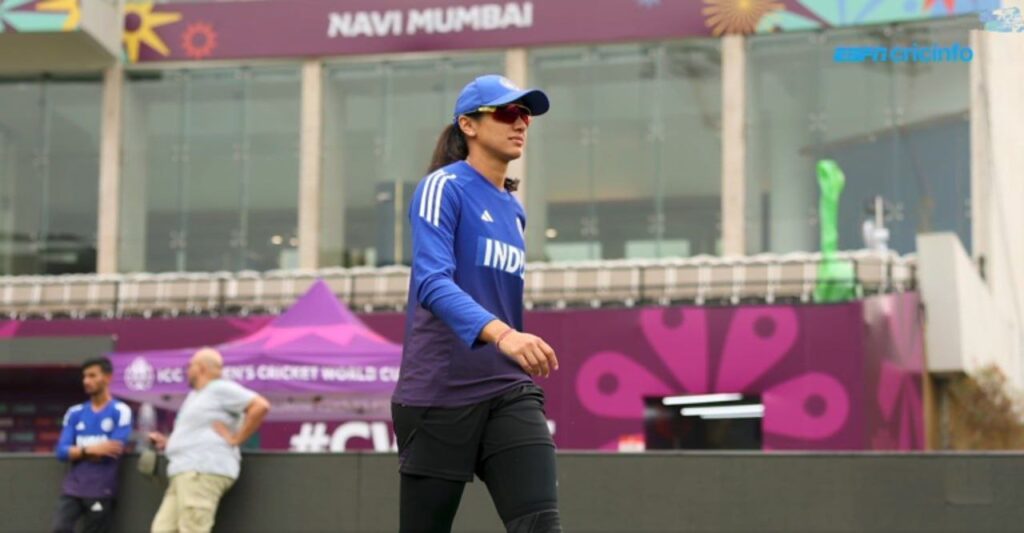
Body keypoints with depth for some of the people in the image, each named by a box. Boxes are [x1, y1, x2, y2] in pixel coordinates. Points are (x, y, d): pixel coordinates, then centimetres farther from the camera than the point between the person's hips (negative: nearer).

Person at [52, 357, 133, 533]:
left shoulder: (121, 411, -2)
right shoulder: (75, 413, 11)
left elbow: (114, 449, -13)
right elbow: (62, 451, 2)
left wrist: (78, 451, -3)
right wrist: (90, 449, -16)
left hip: (101, 491, -3)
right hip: (72, 488, 4)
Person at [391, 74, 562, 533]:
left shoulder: (514, 210, 16)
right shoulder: (444, 188, -6)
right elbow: (432, 282, -22)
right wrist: (501, 333, -37)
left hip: (508, 393, 6)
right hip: (440, 393, -6)